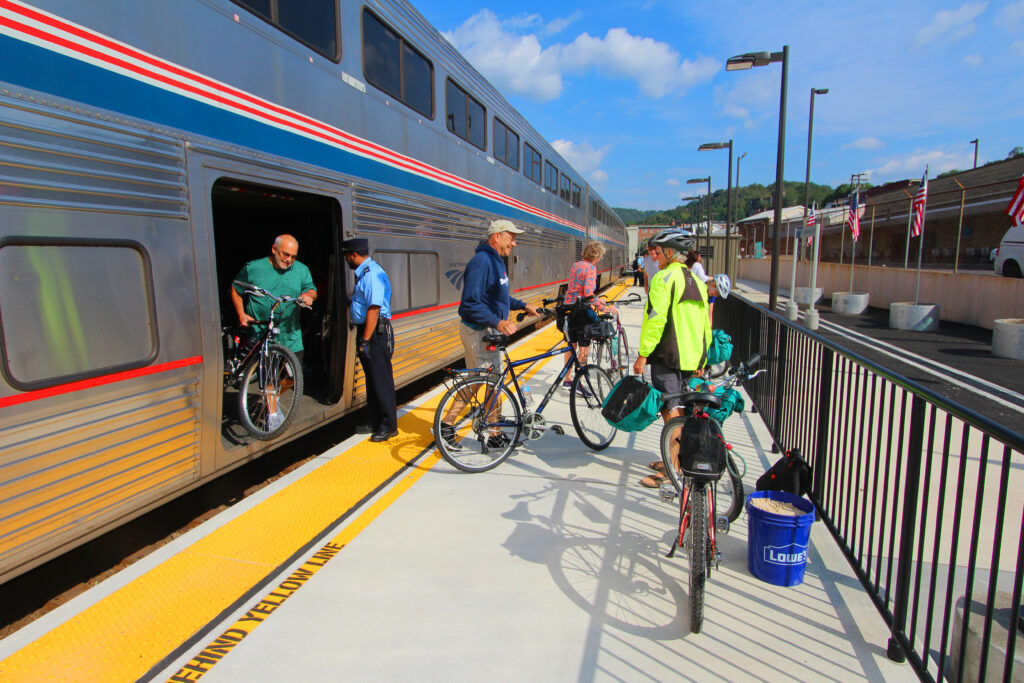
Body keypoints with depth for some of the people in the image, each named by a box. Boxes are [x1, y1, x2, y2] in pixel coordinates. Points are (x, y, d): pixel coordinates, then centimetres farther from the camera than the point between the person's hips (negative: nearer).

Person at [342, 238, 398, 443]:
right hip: (366, 330, 11)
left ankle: (389, 426, 5)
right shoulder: (364, 273, 15)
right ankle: (373, 422, 27)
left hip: (376, 332, -10)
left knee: (381, 380, -4)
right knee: (372, 379, 16)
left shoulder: (372, 274, -18)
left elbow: (374, 309, -24)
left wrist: (365, 341, -24)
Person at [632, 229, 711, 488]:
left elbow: (656, 320, -19)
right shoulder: (697, 281, 15)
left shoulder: (664, 278, -11)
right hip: (691, 358, 8)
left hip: (667, 356, -8)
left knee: (671, 412, -7)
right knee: (680, 410, 18)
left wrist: (643, 354, -15)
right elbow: (706, 325, 17)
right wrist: (701, 360, 23)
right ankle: (675, 458, 29)